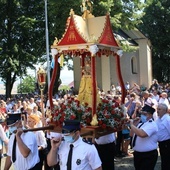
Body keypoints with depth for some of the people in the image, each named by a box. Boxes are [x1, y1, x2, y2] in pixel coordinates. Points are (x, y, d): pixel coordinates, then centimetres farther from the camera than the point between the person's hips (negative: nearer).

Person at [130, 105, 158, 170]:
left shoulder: (151, 125, -17)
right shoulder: (141, 124, 11)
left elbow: (142, 134, -35)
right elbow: (132, 134, 19)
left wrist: (132, 125, -22)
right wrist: (134, 125, 3)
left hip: (148, 156, -9)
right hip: (137, 154, 9)